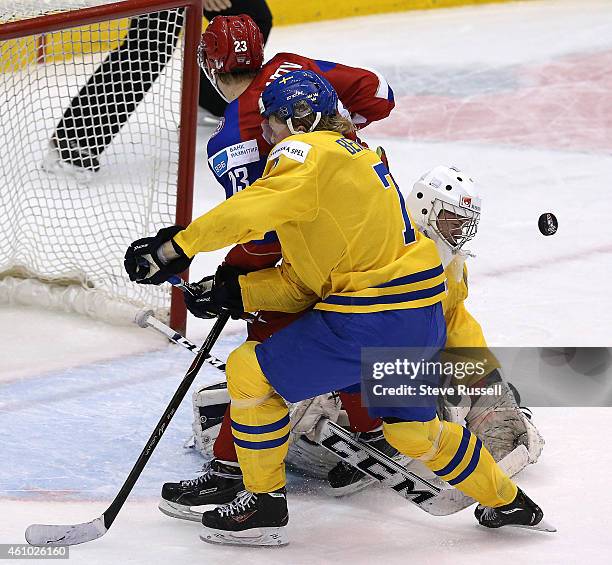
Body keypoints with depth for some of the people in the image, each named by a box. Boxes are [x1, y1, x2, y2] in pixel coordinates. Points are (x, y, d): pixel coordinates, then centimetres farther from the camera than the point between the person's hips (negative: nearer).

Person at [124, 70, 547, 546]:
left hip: (373, 317, -10)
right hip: (423, 312, 10)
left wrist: (175, 247, -22)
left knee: (251, 372, 1)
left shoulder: (308, 151, -6)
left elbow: (253, 210, -25)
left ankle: (264, 504, 11)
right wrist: (232, 293, 10)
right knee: (411, 427, 29)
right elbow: (302, 283, 19)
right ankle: (507, 502, 42)